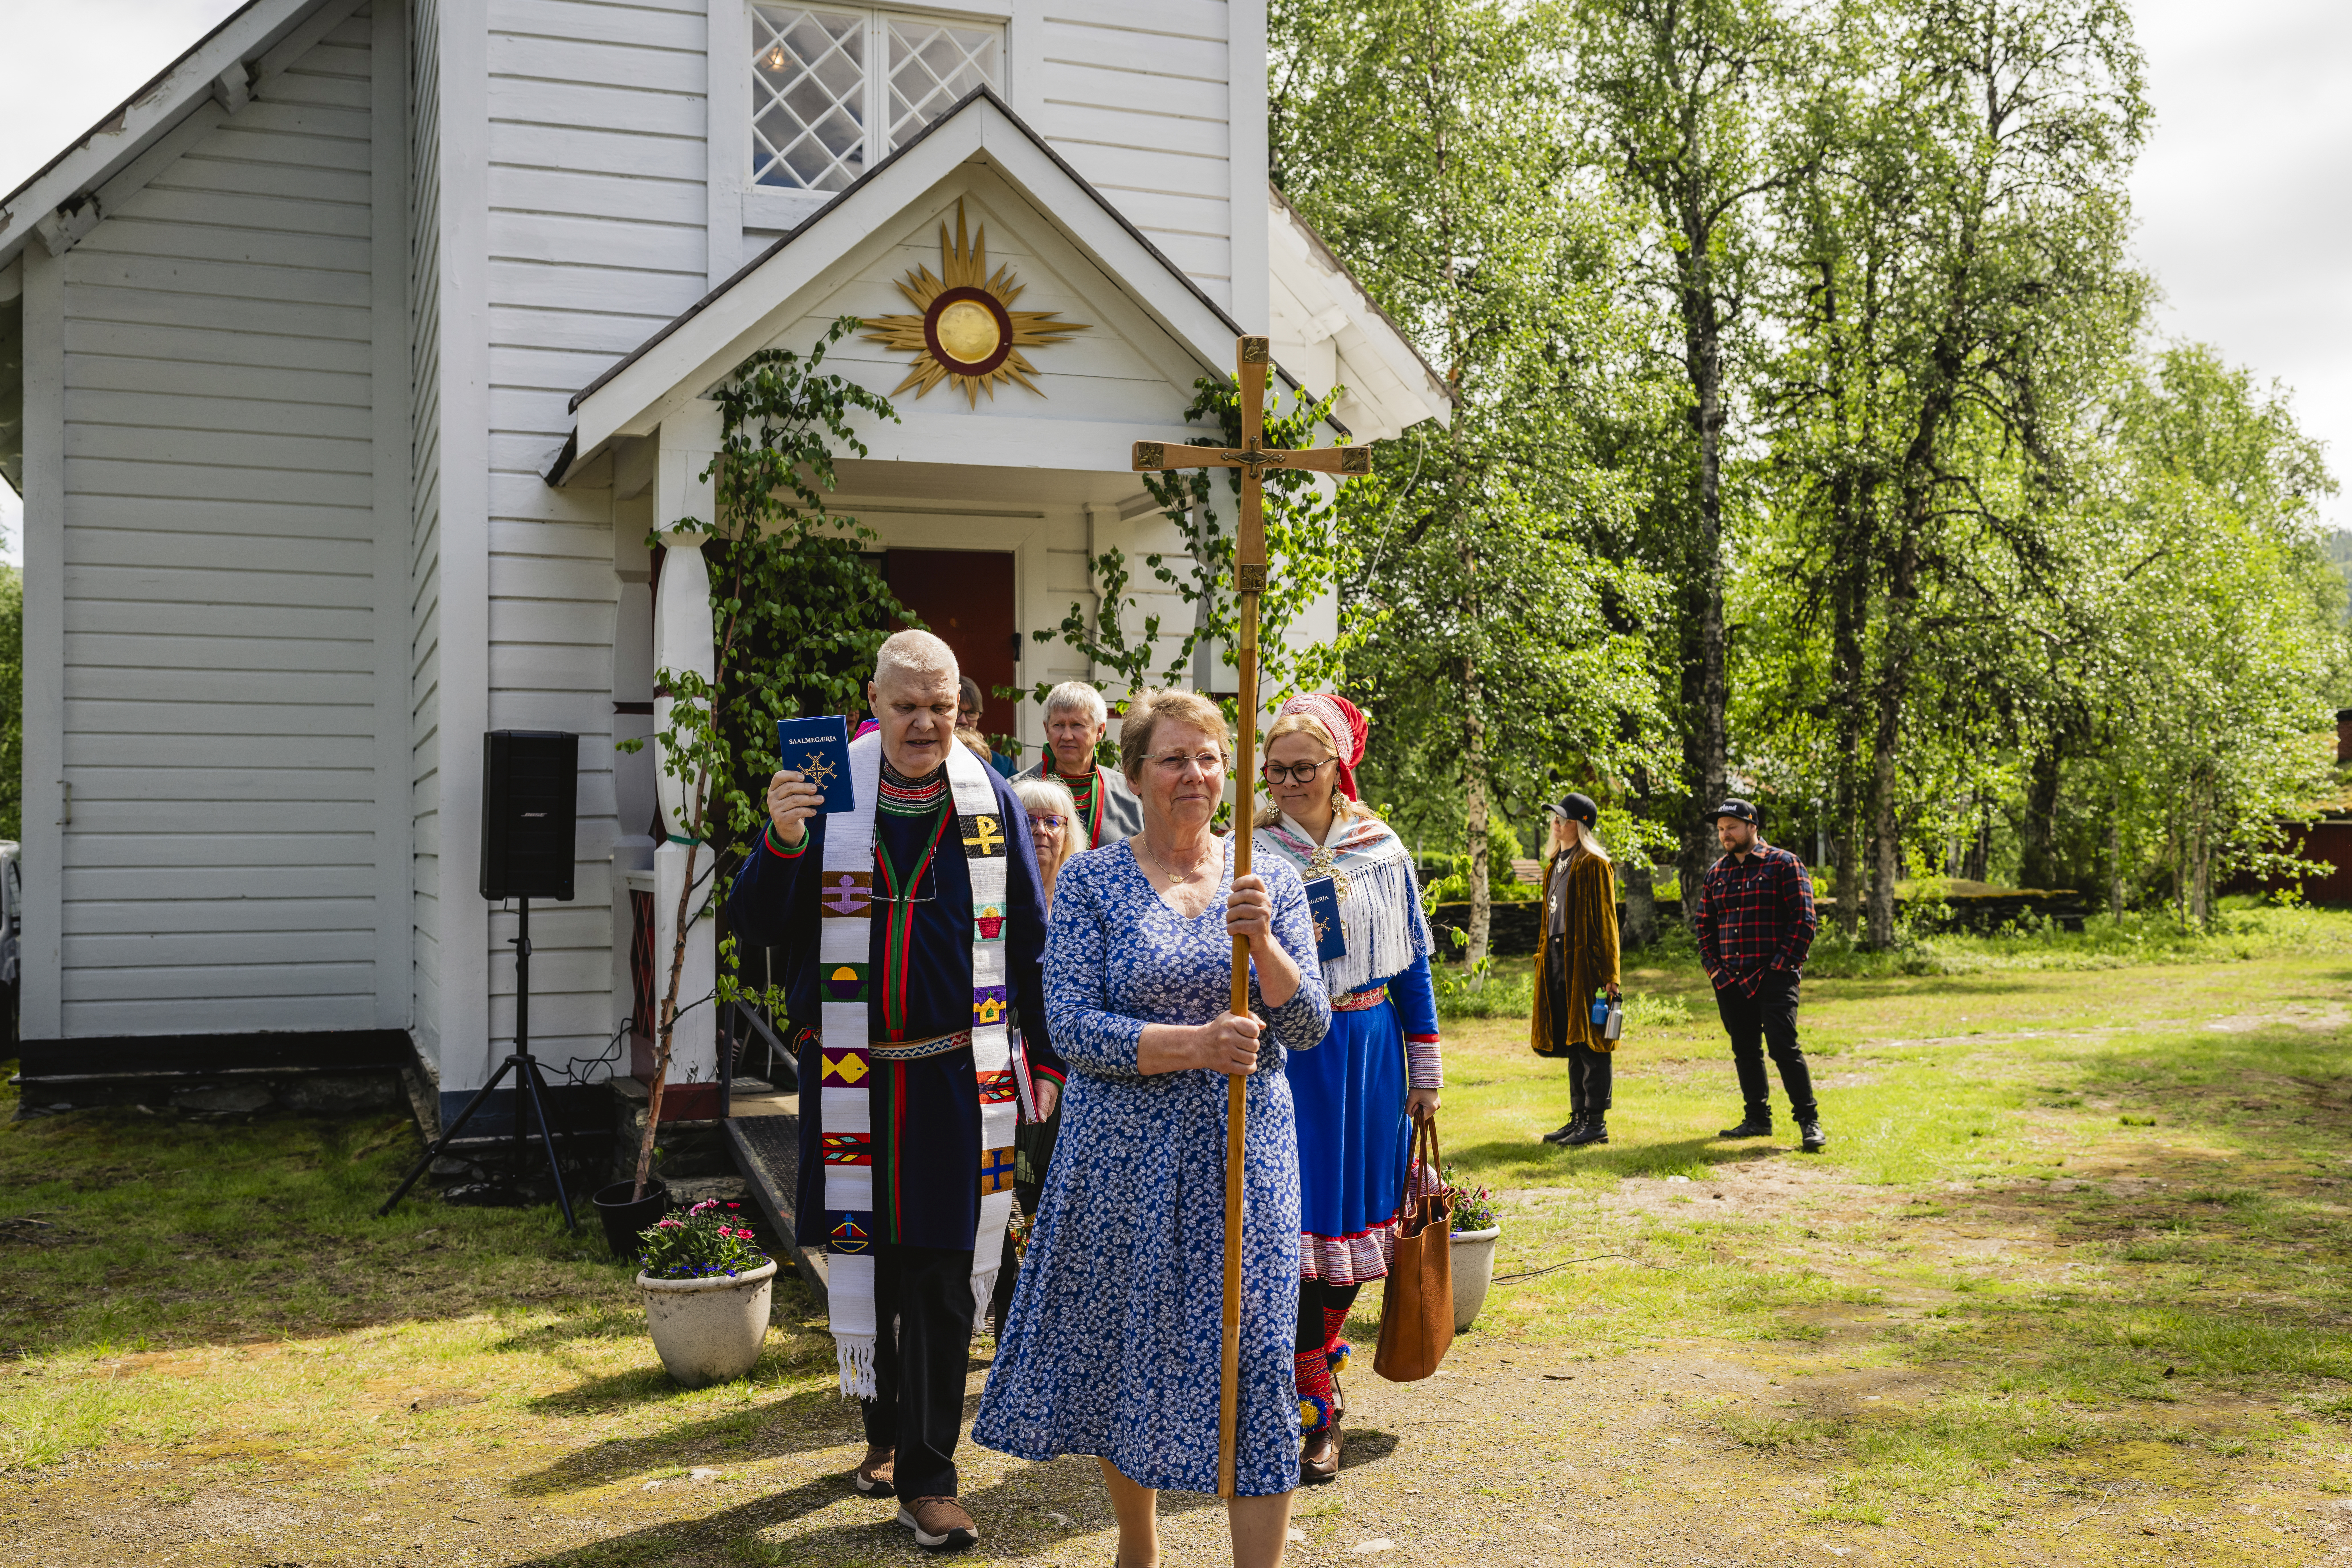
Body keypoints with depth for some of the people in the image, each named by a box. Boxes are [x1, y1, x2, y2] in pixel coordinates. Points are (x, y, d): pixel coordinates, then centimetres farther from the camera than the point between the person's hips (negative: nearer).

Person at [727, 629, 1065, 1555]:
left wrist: (1048, 1060, 8)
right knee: (864, 1261, 10)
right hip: (850, 1078, 0)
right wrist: (782, 842, -20)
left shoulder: (990, 799, 2)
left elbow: (1029, 942, 9)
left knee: (944, 1280, 2)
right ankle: (885, 1427, 33)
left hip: (959, 1080, 0)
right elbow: (753, 925, -2)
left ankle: (927, 1477, 12)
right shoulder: (829, 793, -1)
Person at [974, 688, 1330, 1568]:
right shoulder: (1091, 882, -2)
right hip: (1127, 1156, 0)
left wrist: (1261, 942, -19)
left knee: (1254, 1363, -2)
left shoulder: (1271, 883, 4)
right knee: (1127, 1356, 12)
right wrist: (1195, 1045, -22)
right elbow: (1071, 1026, -11)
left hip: (1244, 1157, 1)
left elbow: (1310, 1027, -1)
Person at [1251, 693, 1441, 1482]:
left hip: (1368, 1049, 3)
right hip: (1282, 1053, -3)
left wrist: (1425, 1065, 11)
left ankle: (1319, 1348, 35)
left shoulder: (1381, 849, 5)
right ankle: (1318, 1408, 5)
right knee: (1295, 1220, -5)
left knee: (1355, 1216, 10)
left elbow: (1412, 961, 11)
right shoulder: (1249, 852, -2)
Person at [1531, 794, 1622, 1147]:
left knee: (1590, 1040, -4)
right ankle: (1579, 1117, 18)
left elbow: (1606, 921, -10)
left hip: (1585, 960, -8)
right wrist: (1544, 956, 17)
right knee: (1571, 1041, 12)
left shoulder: (1594, 865, -8)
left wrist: (1608, 974, -13)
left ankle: (1597, 1121, 1)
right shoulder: (1555, 865, 17)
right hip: (1556, 959, 8)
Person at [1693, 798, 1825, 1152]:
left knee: (1783, 1046, -12)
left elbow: (1803, 918, -6)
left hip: (1774, 977, -6)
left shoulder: (1784, 864, -2)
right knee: (1745, 1050, 10)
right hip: (1731, 980, 6)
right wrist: (1712, 965, 7)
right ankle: (1758, 1119, 20)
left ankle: (1809, 1122, -4)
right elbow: (1705, 925, 20)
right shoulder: (1716, 874, 15)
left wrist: (1785, 963, -12)